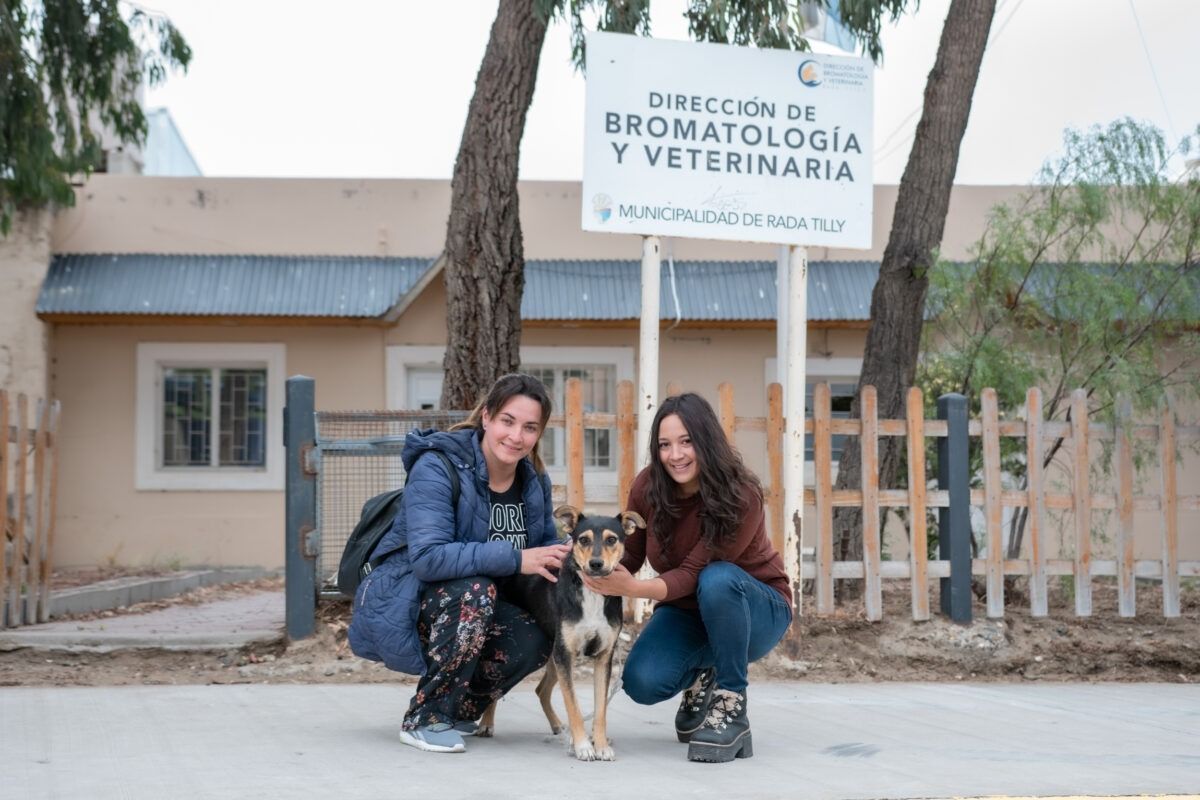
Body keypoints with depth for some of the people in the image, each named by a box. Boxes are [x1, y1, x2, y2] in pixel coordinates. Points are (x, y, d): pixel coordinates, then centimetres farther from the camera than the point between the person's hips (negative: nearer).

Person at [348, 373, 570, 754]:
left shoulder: (534, 481, 1)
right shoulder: (436, 468, -22)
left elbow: (547, 544, 13)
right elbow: (429, 557, -33)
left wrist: (565, 558, -13)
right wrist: (515, 558, -36)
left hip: (469, 610, 6)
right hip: (402, 606, -6)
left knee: (535, 637, -21)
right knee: (475, 591, -35)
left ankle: (459, 708, 6)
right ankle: (425, 718, -19)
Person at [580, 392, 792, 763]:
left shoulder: (741, 496, -28)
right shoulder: (648, 487, -15)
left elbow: (695, 572, -32)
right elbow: (628, 557, -6)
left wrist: (635, 588, -49)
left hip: (754, 610, -4)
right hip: (687, 611, 4)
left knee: (717, 578, -37)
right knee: (642, 683, -24)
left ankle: (732, 708, -23)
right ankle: (701, 676, 12)